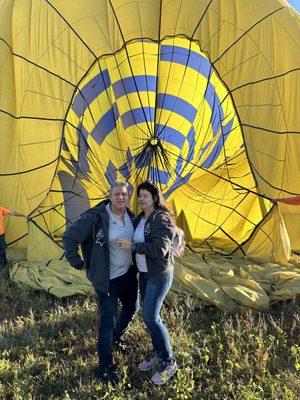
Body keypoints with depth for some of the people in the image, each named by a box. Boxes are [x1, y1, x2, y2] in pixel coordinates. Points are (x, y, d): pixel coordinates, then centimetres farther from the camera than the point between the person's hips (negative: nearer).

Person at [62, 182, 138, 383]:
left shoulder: (130, 216, -1)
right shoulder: (96, 217, -22)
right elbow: (69, 237, -19)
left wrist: (135, 262, 13)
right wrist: (78, 263, -15)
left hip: (128, 274, 7)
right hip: (108, 278, -7)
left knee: (131, 308, 23)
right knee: (108, 319, -2)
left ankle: (118, 337, 53)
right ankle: (105, 368, 15)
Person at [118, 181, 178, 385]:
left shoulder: (161, 219, -19)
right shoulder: (140, 218, 7)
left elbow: (160, 249, -28)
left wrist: (132, 246, -26)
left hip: (159, 275, -8)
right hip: (144, 273, 8)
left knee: (151, 317, -7)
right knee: (149, 314, 15)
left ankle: (169, 363, 10)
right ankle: (158, 354, 33)